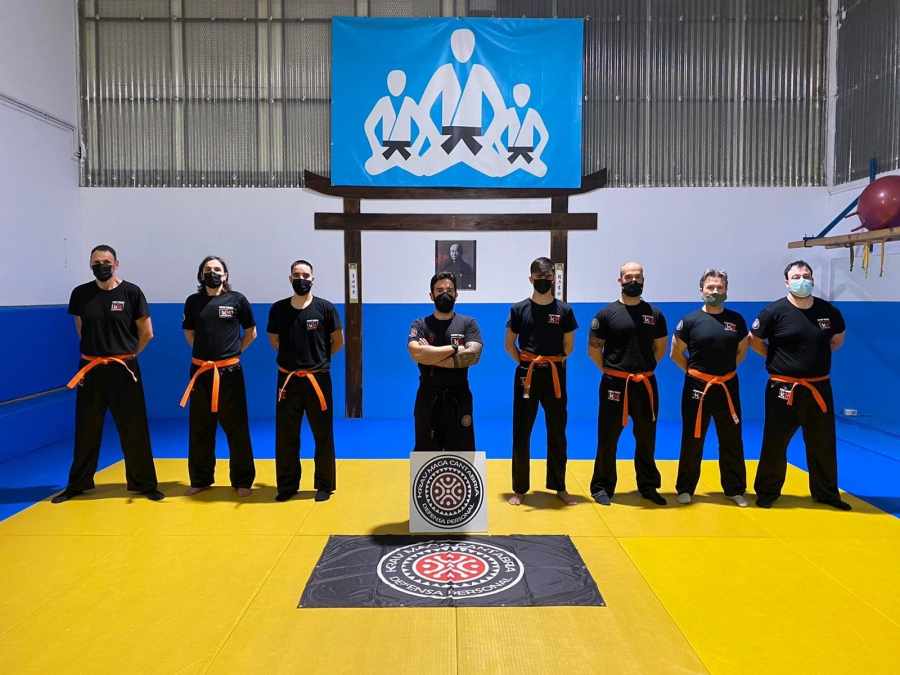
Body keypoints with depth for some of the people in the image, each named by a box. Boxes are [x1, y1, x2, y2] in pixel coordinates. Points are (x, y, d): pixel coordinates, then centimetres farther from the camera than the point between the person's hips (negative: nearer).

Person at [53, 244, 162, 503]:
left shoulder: (131, 292, -7)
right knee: (86, 430, 13)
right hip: (90, 370, 3)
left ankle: (143, 483, 16)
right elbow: (81, 330, 16)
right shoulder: (80, 294, 2)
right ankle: (78, 483, 28)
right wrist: (98, 352, 11)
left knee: (134, 430, 4)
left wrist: (127, 355, 5)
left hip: (123, 370, -3)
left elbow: (147, 333, -2)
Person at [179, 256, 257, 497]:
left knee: (236, 428, 3)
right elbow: (189, 333, 17)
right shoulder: (193, 301, 4)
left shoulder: (237, 300, -2)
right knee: (199, 429, 11)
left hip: (230, 371, -2)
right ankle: (200, 479, 25)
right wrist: (205, 352, 9)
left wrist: (234, 351, 3)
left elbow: (251, 332, 7)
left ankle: (242, 481, 14)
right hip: (200, 371, 3)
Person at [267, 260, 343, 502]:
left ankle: (324, 485, 21)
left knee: (323, 435, 7)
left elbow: (338, 341, 5)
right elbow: (274, 341, 14)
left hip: (318, 379, -2)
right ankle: (287, 485, 24)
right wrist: (294, 357, 10)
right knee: (285, 436, 9)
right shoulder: (278, 309, 1)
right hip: (287, 379, 2)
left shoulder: (325, 308, -6)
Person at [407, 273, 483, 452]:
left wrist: (431, 356, -14)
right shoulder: (420, 325, 3)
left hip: (459, 397, 0)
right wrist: (454, 347, -13)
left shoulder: (468, 323, 2)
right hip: (428, 398, 1)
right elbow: (416, 353, -17)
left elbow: (472, 355, -15)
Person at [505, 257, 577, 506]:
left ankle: (559, 487, 23)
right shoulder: (519, 309, 0)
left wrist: (554, 362, 1)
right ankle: (519, 489, 15)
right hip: (526, 374, -1)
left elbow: (568, 346, 9)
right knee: (521, 433, 3)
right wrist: (524, 363, -3)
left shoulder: (564, 310, 2)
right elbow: (509, 344, 6)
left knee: (557, 433, 9)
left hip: (555, 375, 1)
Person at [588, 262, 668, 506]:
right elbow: (593, 349, 1)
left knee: (646, 438, 13)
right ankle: (602, 486, 15)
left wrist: (644, 369, 7)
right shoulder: (607, 313, -3)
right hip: (614, 384, -3)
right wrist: (610, 371, 0)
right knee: (608, 438, 3)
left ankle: (648, 486, 28)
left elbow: (660, 348, 15)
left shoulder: (655, 314, 5)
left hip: (646, 384, 3)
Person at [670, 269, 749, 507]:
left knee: (732, 441, 10)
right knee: (692, 441, 5)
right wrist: (693, 371, -1)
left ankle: (735, 490, 25)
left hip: (727, 387, 3)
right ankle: (685, 489, 18)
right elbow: (676, 353, 3)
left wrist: (726, 369, 7)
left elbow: (741, 350, 16)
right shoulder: (690, 320, -5)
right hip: (697, 387, -2)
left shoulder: (736, 320, 3)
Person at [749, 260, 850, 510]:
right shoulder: (775, 311, -10)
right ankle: (767, 492, 19)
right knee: (775, 444, 4)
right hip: (783, 389, -3)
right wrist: (777, 359, -2)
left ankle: (826, 493, 30)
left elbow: (838, 338, 20)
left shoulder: (828, 311, 2)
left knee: (823, 445, 13)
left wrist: (816, 357, 9)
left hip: (818, 389, 4)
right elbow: (754, 340, 1)